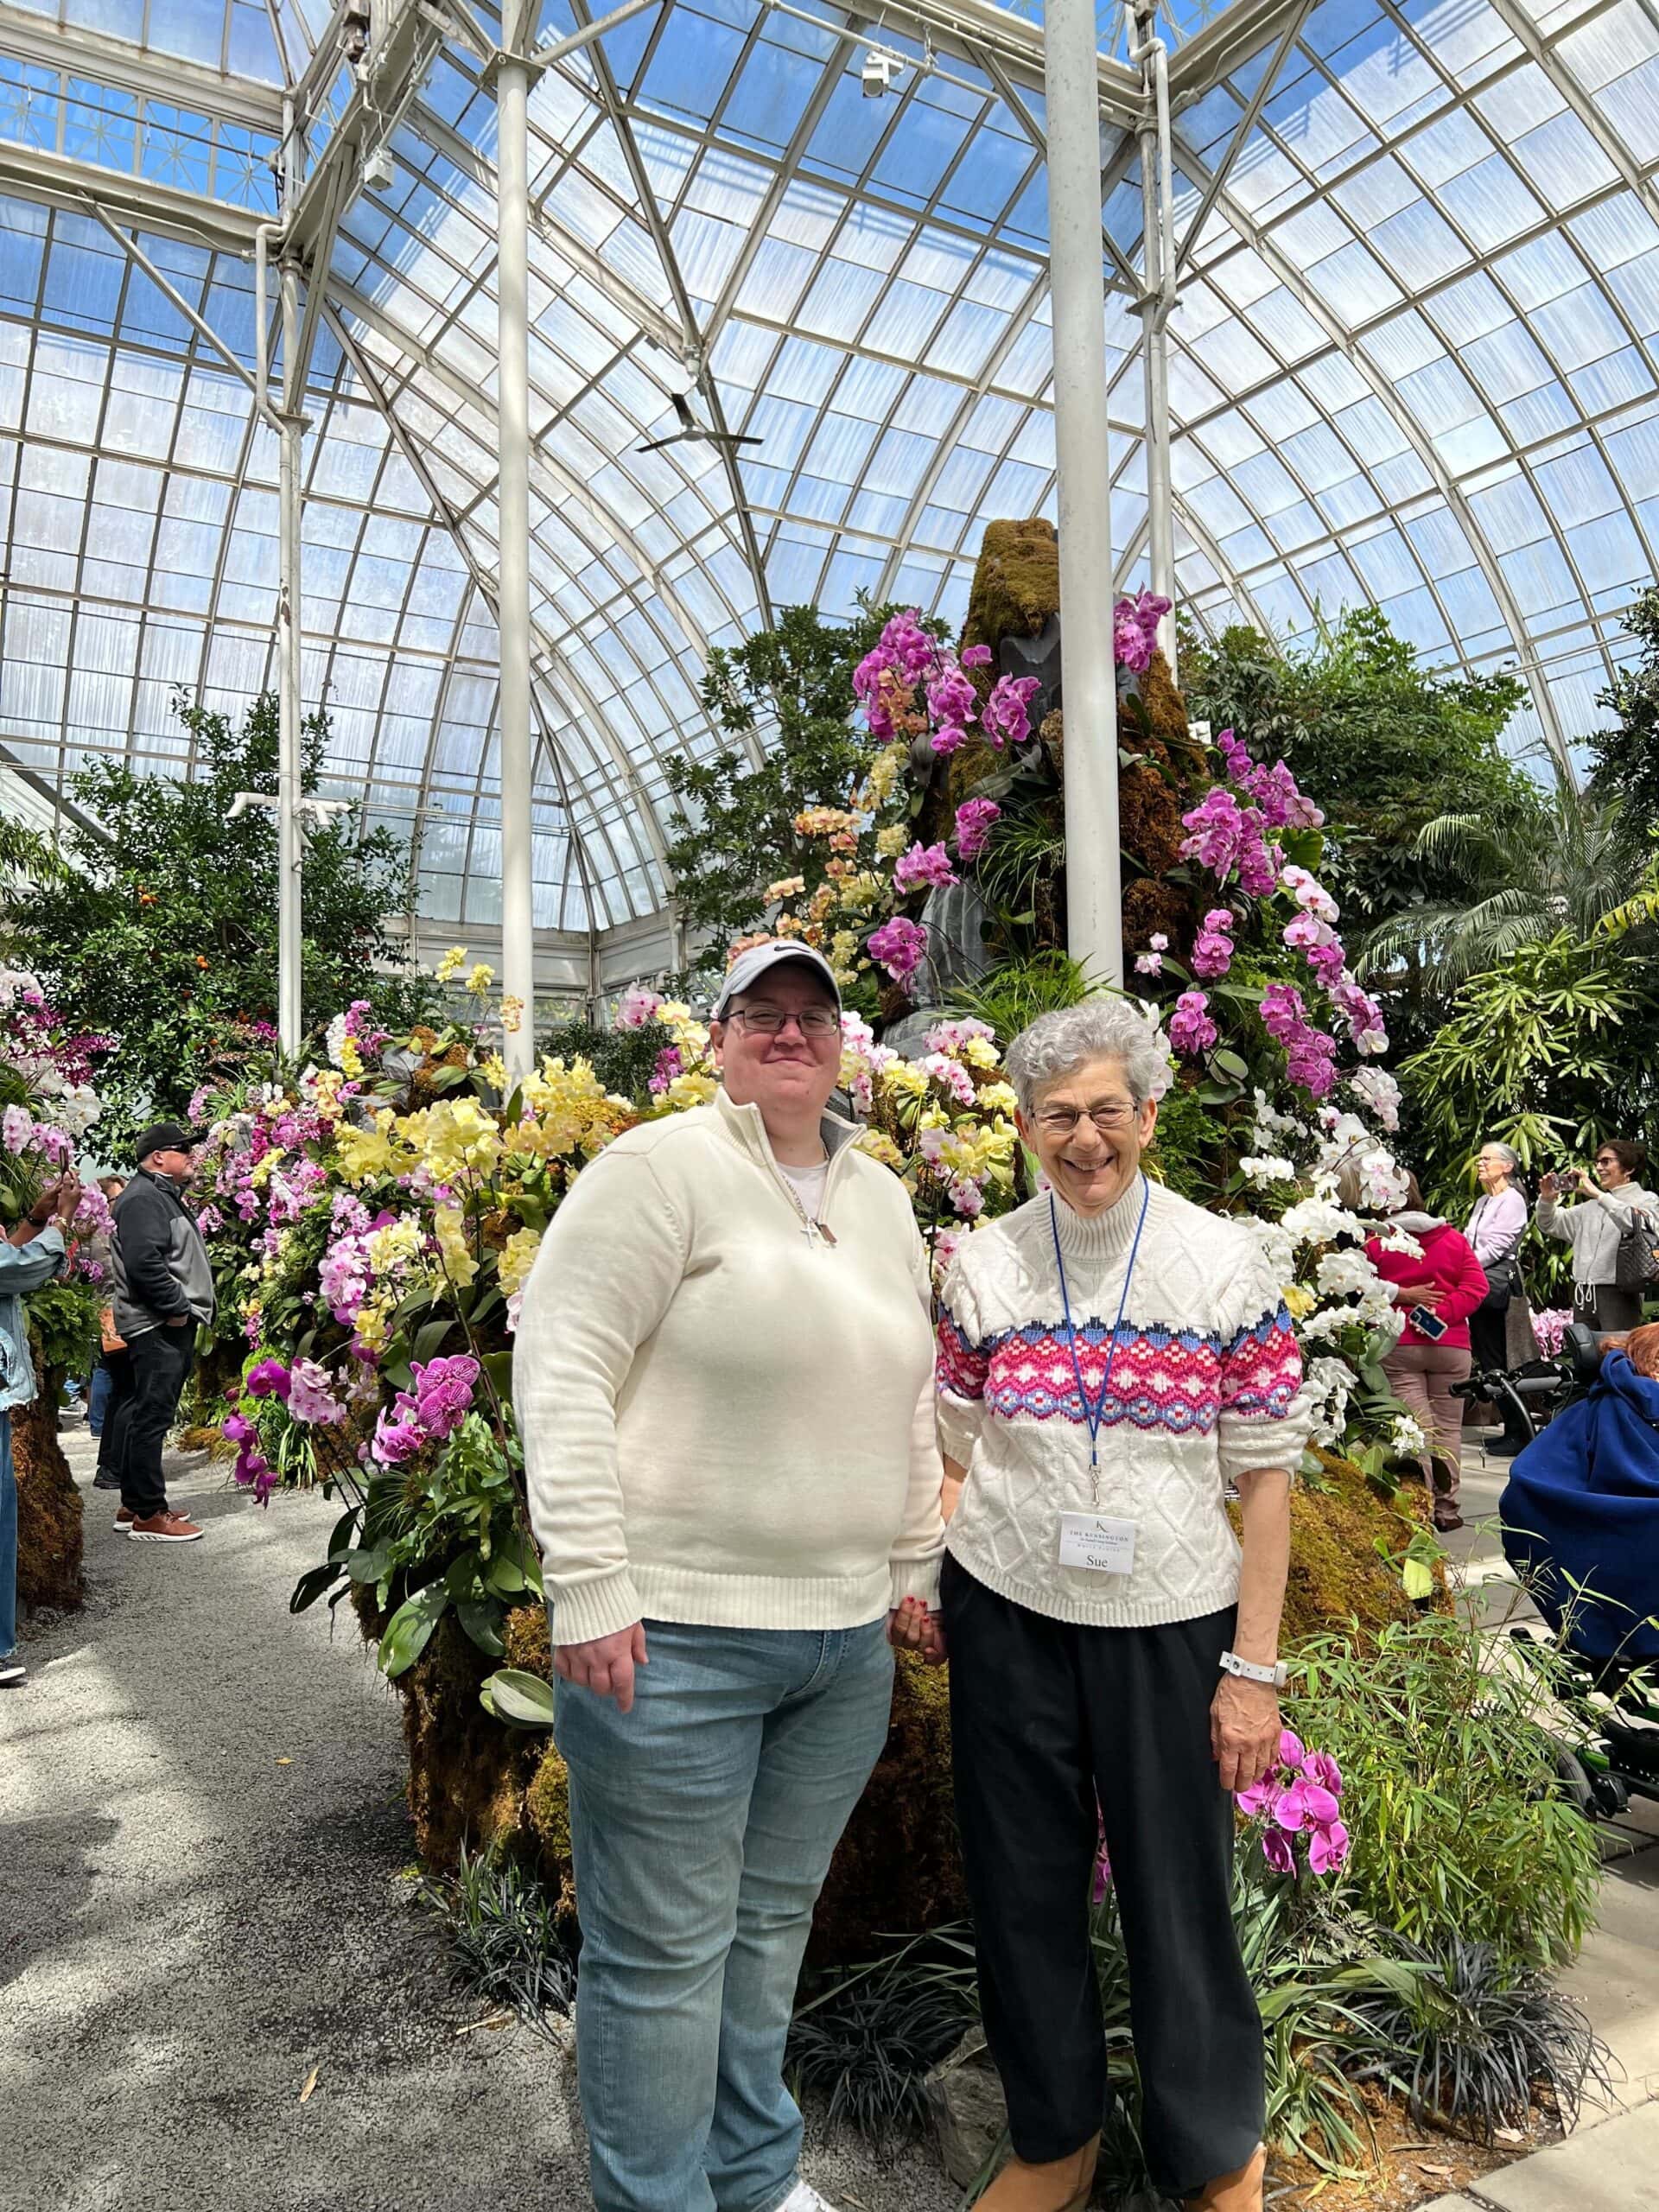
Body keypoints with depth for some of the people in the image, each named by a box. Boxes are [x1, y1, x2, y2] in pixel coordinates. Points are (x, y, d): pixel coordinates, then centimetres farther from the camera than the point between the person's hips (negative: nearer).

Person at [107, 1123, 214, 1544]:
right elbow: (144, 1264, -24)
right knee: (152, 1417, -7)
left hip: (172, 1325, 11)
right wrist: (177, 1308, -18)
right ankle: (149, 1515, -3)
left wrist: (188, 1310, 16)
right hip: (158, 1328, -11)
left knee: (146, 1416, 15)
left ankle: (134, 1504, 22)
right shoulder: (143, 1198, -13)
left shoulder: (163, 1195, 21)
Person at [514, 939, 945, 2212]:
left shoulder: (882, 1198, 12)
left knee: (773, 1922, 21)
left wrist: (915, 1572, 18)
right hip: (676, 1630, -6)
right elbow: (561, 1367, -14)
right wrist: (592, 1588, -17)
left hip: (848, 1637, 7)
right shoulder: (663, 1168, -10)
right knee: (666, 1948, 8)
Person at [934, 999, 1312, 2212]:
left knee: (1181, 1894, 9)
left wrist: (1255, 1665, -6)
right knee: (1024, 1886, 13)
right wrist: (923, 1576, -7)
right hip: (1007, 1616, 2)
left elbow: (1267, 1474, -4)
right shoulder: (984, 1265, 0)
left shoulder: (1228, 1260, -5)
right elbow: (960, 1455, 8)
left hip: (1170, 1623, -1)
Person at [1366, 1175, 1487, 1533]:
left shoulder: (1377, 1244, -2)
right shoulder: (1454, 1239, 6)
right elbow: (1476, 1286, -2)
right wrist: (1441, 1312, -9)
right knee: (1448, 1427, 10)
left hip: (1398, 1347, -2)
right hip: (1450, 1345, 2)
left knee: (1416, 1429, -2)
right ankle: (1447, 1508, 12)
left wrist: (1400, 1295, -1)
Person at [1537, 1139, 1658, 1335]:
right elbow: (1551, 1225, 19)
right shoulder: (1592, 1205, 20)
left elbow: (1635, 1224, -20)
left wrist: (1598, 1194, -22)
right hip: (1583, 1294, 6)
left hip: (1618, 1293, -6)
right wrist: (1547, 1200, -1)